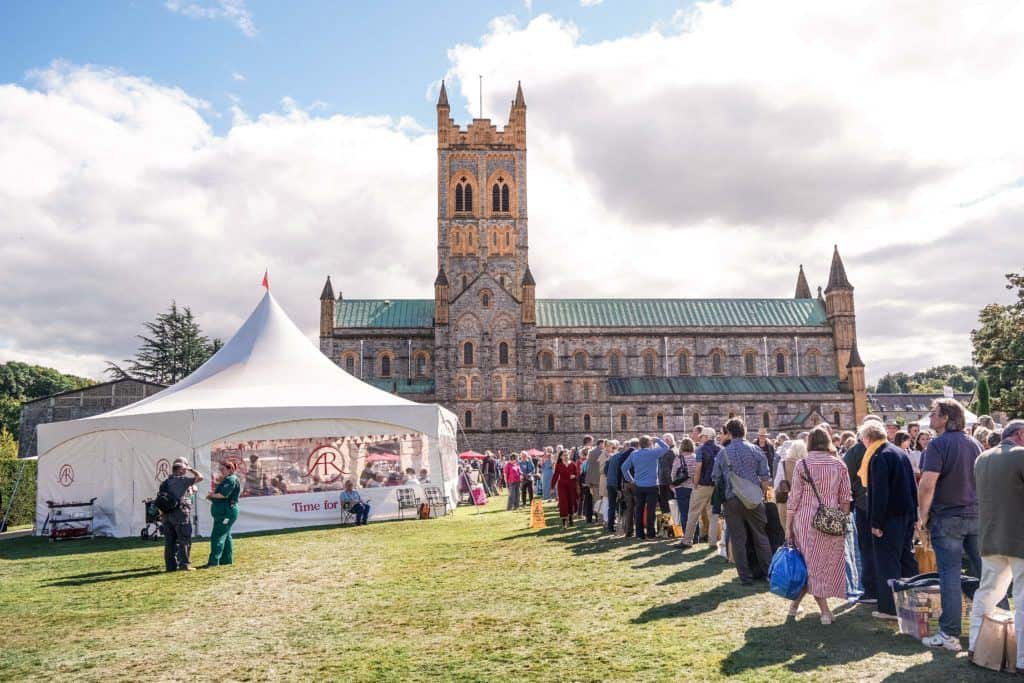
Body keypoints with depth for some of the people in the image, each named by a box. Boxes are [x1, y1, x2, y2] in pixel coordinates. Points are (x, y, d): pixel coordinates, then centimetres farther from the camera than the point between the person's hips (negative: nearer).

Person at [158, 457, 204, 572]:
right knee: (184, 540, -2)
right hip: (181, 513, -7)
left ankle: (171, 565, 14)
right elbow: (200, 477, -9)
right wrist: (192, 470, 6)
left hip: (167, 514, 7)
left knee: (170, 541, 10)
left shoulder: (165, 482, 12)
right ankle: (184, 564, -3)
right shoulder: (182, 480, -10)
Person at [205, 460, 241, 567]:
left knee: (217, 536, -10)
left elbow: (223, 495, -22)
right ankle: (227, 559, 22)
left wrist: (211, 495, -7)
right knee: (225, 535, 15)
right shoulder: (226, 480, 20)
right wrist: (212, 495, 1)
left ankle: (214, 561, -10)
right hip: (222, 512, 11)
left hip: (226, 512, -11)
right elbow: (219, 493, 19)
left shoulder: (231, 480, -14)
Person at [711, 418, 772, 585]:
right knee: (761, 536, 14)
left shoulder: (723, 453, -1)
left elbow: (716, 478, 3)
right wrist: (762, 495, 12)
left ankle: (745, 576, 8)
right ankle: (769, 572, 19)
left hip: (732, 500, -1)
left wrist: (721, 498, 17)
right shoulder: (755, 450, -1)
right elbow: (764, 477, 0)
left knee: (738, 539, 6)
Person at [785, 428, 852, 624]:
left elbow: (794, 498, -3)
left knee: (810, 565, 10)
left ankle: (825, 611, 7)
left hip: (805, 519, -1)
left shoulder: (802, 464, -3)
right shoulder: (839, 465, 3)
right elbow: (845, 499, 3)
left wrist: (788, 527, 3)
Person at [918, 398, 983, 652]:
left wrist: (923, 515, -8)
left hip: (947, 518, -6)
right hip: (977, 516, 6)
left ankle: (950, 635, -1)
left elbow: (927, 485, -19)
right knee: (984, 573, 13)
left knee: (950, 575, -3)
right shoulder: (974, 444, 9)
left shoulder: (938, 444, -12)